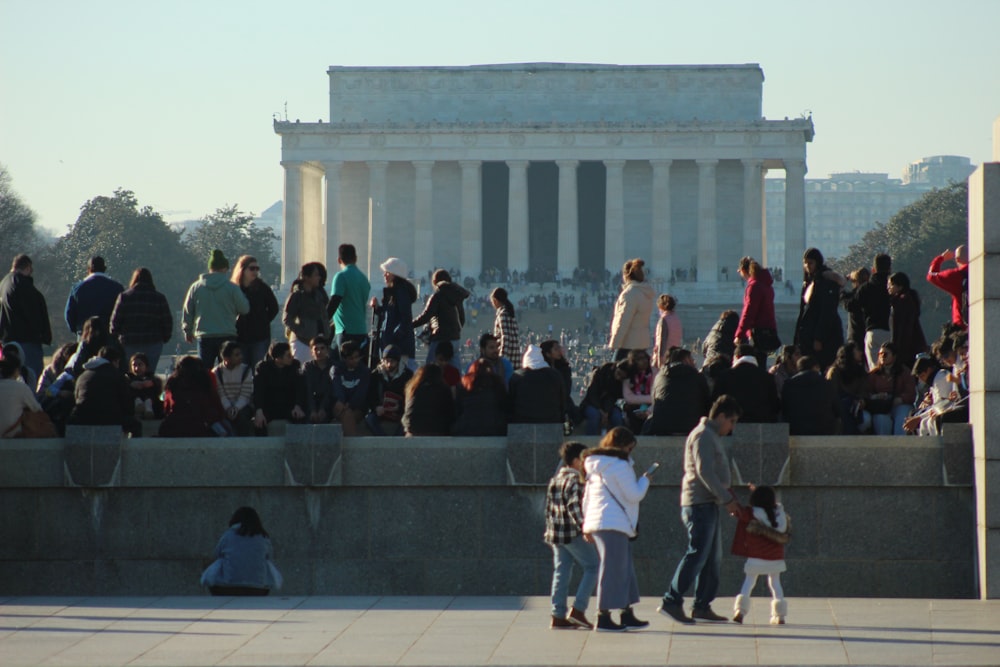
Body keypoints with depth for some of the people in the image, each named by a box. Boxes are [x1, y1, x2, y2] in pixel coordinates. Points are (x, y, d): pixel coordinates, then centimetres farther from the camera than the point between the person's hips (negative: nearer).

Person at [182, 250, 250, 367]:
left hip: (204, 337, 2)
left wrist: (188, 331, 25)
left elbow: (188, 311, 10)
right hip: (227, 335, -2)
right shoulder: (232, 288, -6)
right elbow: (244, 309, 1)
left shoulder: (196, 287, 2)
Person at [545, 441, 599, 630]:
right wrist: (583, 526, -27)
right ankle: (578, 610, -7)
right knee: (592, 566, 0)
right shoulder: (575, 480, -11)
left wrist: (549, 531, 26)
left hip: (555, 534, 9)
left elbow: (548, 508, 20)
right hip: (573, 533, -9)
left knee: (561, 572, 8)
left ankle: (558, 616, 5)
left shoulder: (555, 479, 16)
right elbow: (574, 506, -22)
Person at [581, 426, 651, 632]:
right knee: (612, 569, -6)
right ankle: (603, 617, -7)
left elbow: (587, 496, 19)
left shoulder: (594, 466, 17)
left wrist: (587, 525, 22)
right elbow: (634, 495, -10)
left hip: (596, 522, 9)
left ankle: (627, 615, 16)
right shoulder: (619, 465, -10)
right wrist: (645, 480, 9)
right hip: (614, 524, -9)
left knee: (625, 568, 14)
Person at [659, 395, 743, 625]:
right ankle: (672, 602, -15)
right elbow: (704, 472, -19)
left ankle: (702, 606, 13)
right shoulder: (703, 435, -11)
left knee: (713, 559, 10)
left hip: (709, 506, 10)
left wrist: (728, 496, 13)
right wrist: (727, 499, -18)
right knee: (697, 554, -14)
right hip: (699, 504, -10)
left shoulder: (713, 437, 22)